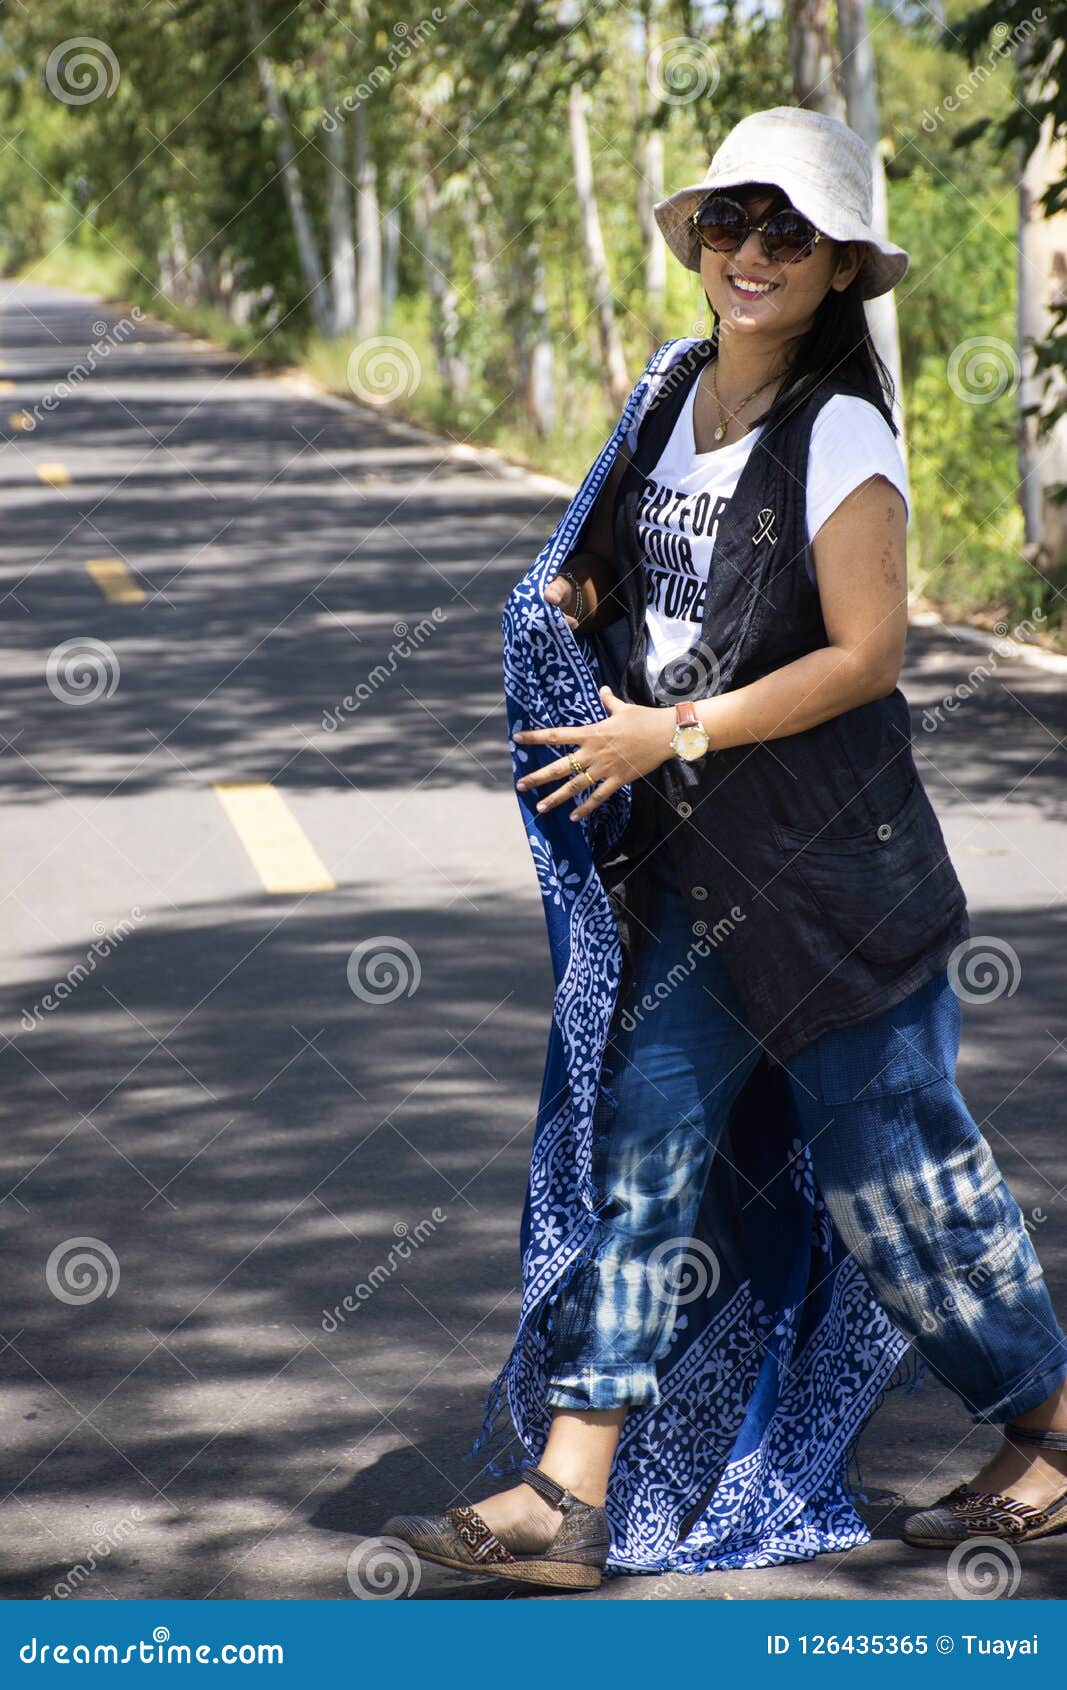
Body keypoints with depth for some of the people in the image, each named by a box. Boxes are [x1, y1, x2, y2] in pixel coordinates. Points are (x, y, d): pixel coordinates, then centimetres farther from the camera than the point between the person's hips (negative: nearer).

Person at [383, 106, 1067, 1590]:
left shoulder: (838, 433, -14)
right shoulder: (672, 391, 8)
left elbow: (866, 654, -17)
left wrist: (675, 732, -17)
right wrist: (576, 600, 2)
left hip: (831, 855, -7)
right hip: (687, 862, 7)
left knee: (892, 1159, 4)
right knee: (636, 1145, 1)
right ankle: (570, 1498, 2)